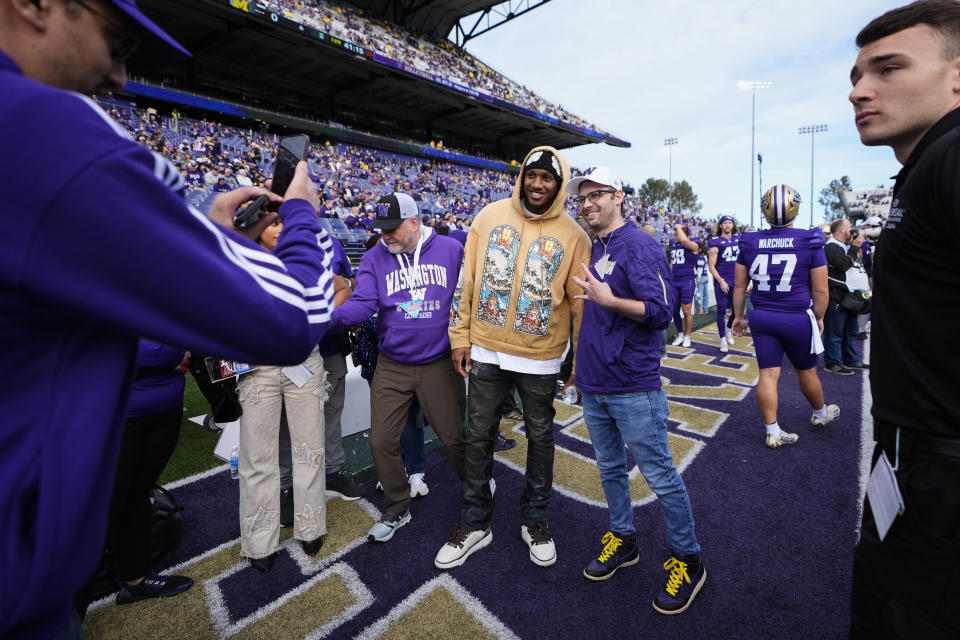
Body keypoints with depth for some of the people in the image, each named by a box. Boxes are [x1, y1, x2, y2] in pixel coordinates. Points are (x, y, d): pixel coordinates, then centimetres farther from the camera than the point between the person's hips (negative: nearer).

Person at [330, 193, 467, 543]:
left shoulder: (450, 249, -3)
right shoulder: (374, 258, 0)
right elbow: (363, 304, -11)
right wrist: (330, 315, -29)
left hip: (439, 365, -1)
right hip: (392, 367, 2)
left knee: (455, 437, 10)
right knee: (382, 441, 5)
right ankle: (397, 509, 31)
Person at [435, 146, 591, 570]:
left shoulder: (573, 235, -3)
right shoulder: (490, 216, 0)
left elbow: (580, 301, -1)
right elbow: (466, 280, 2)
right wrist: (460, 337, 0)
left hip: (540, 358, -1)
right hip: (485, 350, 2)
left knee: (540, 437, 14)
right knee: (478, 436, 11)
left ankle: (535, 520, 38)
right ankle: (475, 523, 32)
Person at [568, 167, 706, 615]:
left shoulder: (638, 246, -12)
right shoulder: (592, 250, 13)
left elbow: (661, 312, -18)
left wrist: (609, 300, -31)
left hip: (632, 387, -8)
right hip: (593, 385, 8)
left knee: (660, 476, 6)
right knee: (610, 468, 19)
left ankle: (687, 560, 27)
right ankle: (623, 539, 39)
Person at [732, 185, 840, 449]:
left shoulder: (750, 242, -2)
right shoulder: (810, 242, -8)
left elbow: (739, 286, 4)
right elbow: (820, 291, -4)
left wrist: (739, 316, 15)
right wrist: (819, 318, 12)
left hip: (761, 318, 2)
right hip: (797, 318, -1)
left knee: (768, 374, 4)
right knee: (806, 371, 19)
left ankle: (773, 432, 10)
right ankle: (821, 413, 45)